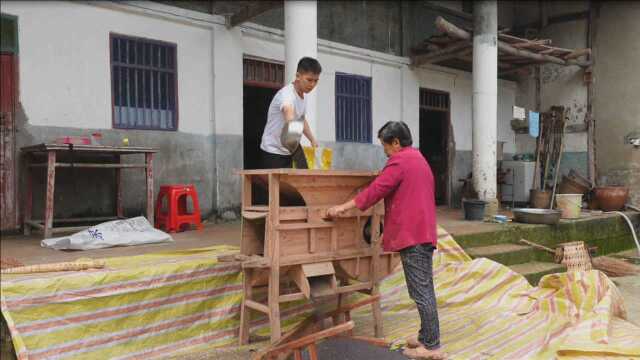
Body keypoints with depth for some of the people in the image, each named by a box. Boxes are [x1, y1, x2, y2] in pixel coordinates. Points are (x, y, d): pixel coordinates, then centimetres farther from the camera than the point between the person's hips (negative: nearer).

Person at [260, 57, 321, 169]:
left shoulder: (304, 95, 3)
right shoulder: (286, 93, -24)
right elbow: (287, 109, -49)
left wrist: (312, 140, 12)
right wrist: (291, 122, -71)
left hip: (289, 151, 8)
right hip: (273, 152, -8)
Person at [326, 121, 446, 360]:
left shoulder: (399, 161, -11)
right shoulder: (419, 159, 20)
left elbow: (375, 190, -16)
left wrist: (343, 207, -11)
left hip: (411, 235, -10)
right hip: (423, 232, 10)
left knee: (420, 291, -5)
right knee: (424, 289, 14)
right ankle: (427, 337, 23)